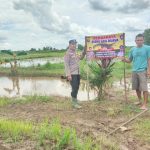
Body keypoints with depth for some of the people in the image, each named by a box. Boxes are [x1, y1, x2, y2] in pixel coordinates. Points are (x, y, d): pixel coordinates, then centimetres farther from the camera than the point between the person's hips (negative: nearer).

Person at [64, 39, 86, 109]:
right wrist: (68, 75, -20)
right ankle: (74, 103, -1)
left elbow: (80, 58, 34)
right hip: (72, 74, -8)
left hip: (77, 73, 8)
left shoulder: (75, 53, 16)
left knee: (76, 88, 11)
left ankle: (75, 101, 20)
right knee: (74, 88, -10)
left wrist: (84, 52, 16)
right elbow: (66, 64, -13)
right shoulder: (68, 53, -7)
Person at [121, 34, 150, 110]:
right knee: (137, 88, 13)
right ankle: (139, 100, 32)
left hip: (143, 71, -5)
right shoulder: (132, 49, 9)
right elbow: (130, 60, 14)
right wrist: (124, 59, -7)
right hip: (134, 71, 5)